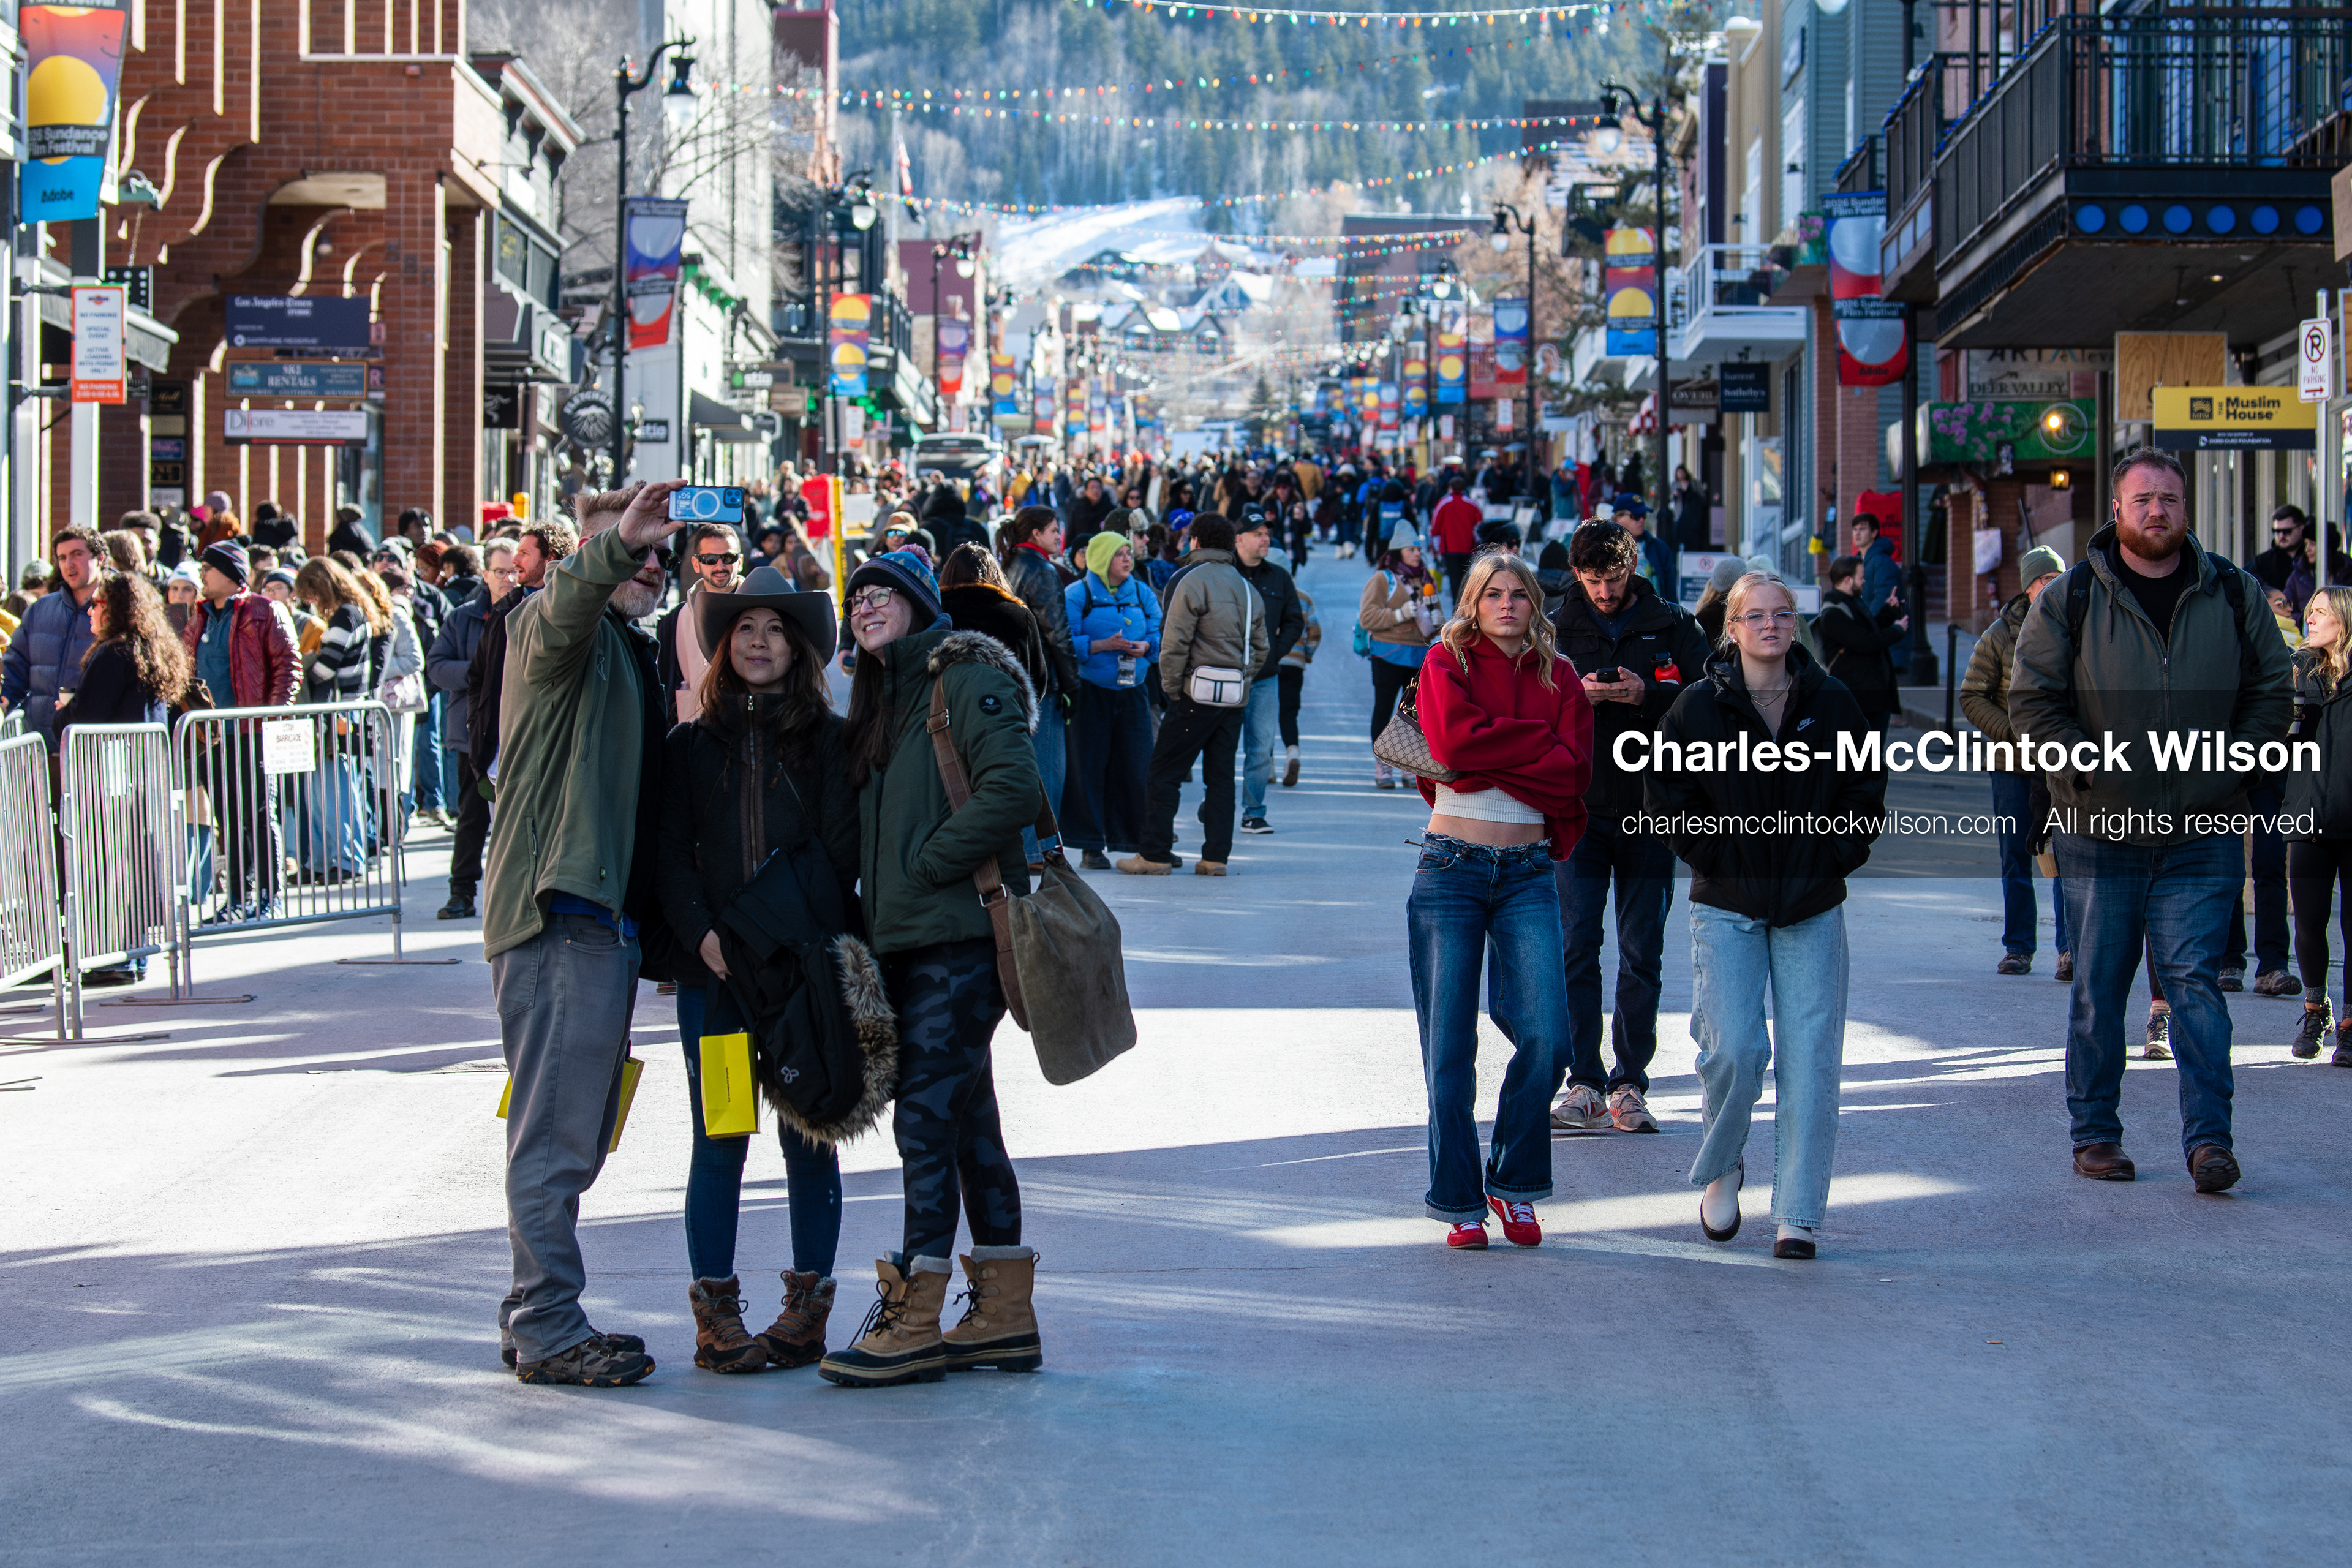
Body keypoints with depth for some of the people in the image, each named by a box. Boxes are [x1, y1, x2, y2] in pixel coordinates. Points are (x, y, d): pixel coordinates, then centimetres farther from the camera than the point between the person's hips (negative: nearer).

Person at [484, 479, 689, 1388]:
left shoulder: (632, 651, 25)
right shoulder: (560, 629, -3)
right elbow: (563, 608, -30)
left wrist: (655, 929, 22)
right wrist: (618, 540, -48)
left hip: (607, 918, 10)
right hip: (557, 912, -10)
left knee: (575, 1132, 14)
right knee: (556, 1132, -9)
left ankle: (535, 1317, 21)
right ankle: (548, 1331, -6)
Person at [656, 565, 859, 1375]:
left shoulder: (829, 741, 7)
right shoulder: (691, 746, 11)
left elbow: (844, 852, 1)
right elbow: (669, 857, 5)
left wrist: (822, 938, -12)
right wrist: (704, 935, -10)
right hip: (713, 971, 1)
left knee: (809, 1136, 2)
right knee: (719, 1139, 0)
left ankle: (808, 1309, 9)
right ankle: (716, 1315, 4)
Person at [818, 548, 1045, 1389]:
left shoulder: (965, 679, -8)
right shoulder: (884, 698, 21)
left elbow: (1013, 787, -21)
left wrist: (928, 864, -16)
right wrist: (875, 904, 11)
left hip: (961, 932, -9)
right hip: (908, 940, 9)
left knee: (925, 1116, -11)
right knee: (967, 1117, 10)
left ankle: (913, 1321, -9)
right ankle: (1004, 1314, 15)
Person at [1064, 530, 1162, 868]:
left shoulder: (1142, 594, 12)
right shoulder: (1077, 595, -2)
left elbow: (1160, 634, 13)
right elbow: (1065, 642, -10)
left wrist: (1146, 646, -8)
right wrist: (1102, 646, -20)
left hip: (1133, 690, 4)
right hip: (1090, 691, -4)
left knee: (1137, 766, 0)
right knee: (1089, 767, -2)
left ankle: (1140, 839, 7)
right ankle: (1091, 848, 4)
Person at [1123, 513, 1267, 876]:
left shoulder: (1192, 581, -8)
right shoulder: (1247, 587, 14)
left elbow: (1175, 644, -13)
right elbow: (1260, 649, 16)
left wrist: (1171, 690, -5)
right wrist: (1241, 680, 17)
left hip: (1197, 695, -6)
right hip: (1235, 697, 6)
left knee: (1164, 773, -1)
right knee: (1220, 776, 9)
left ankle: (1155, 854, -3)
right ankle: (1216, 856, 6)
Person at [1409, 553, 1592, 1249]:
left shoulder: (1557, 676, 9)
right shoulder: (1446, 663, 3)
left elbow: (1575, 770, -4)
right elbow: (1455, 742, -15)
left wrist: (1488, 759, -9)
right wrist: (1537, 746, -8)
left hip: (1528, 873, 2)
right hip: (1451, 869, -2)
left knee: (1547, 1039, -9)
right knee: (1450, 1048, -1)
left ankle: (1514, 1184, 10)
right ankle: (1459, 1201, 11)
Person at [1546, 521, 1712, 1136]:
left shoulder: (1672, 626, 4)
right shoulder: (1558, 629, 7)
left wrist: (1647, 696, -17)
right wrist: (1575, 696, -15)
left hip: (1650, 809, 0)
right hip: (1579, 808, 0)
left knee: (1643, 953, 3)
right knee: (1576, 945, -6)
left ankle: (1630, 1084, 10)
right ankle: (1584, 1084, -3)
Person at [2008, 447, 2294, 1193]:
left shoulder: (2234, 594, 6)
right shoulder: (2070, 599, 0)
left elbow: (2272, 690, 11)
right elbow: (2031, 699, 0)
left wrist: (2231, 766, -2)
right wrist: (2088, 766, -11)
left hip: (2203, 833, 0)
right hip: (2100, 830, 0)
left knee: (2195, 979, -7)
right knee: (2098, 988, 6)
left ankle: (2209, 1136, -7)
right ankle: (2095, 1132, 17)